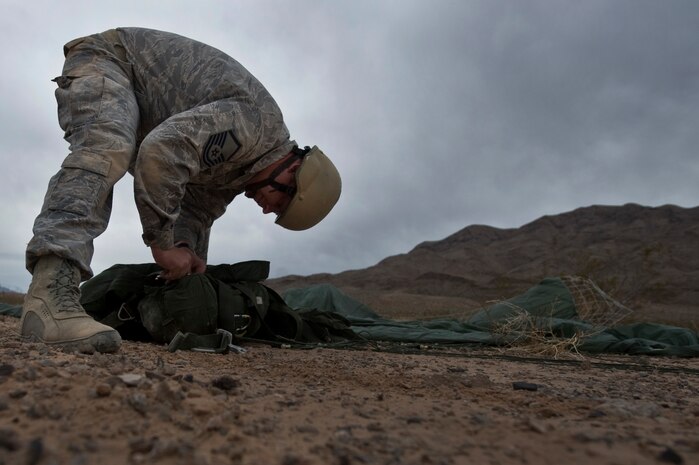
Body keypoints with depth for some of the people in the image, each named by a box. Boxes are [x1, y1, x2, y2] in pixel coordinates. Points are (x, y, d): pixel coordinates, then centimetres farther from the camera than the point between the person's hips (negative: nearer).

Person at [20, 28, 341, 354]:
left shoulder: (243, 162, 1)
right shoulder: (254, 121, -31)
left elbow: (199, 207, 3)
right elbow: (162, 153, -41)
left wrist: (183, 248, -16)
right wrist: (164, 244, -31)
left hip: (141, 109, 9)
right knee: (107, 153, -37)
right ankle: (50, 295, -48)